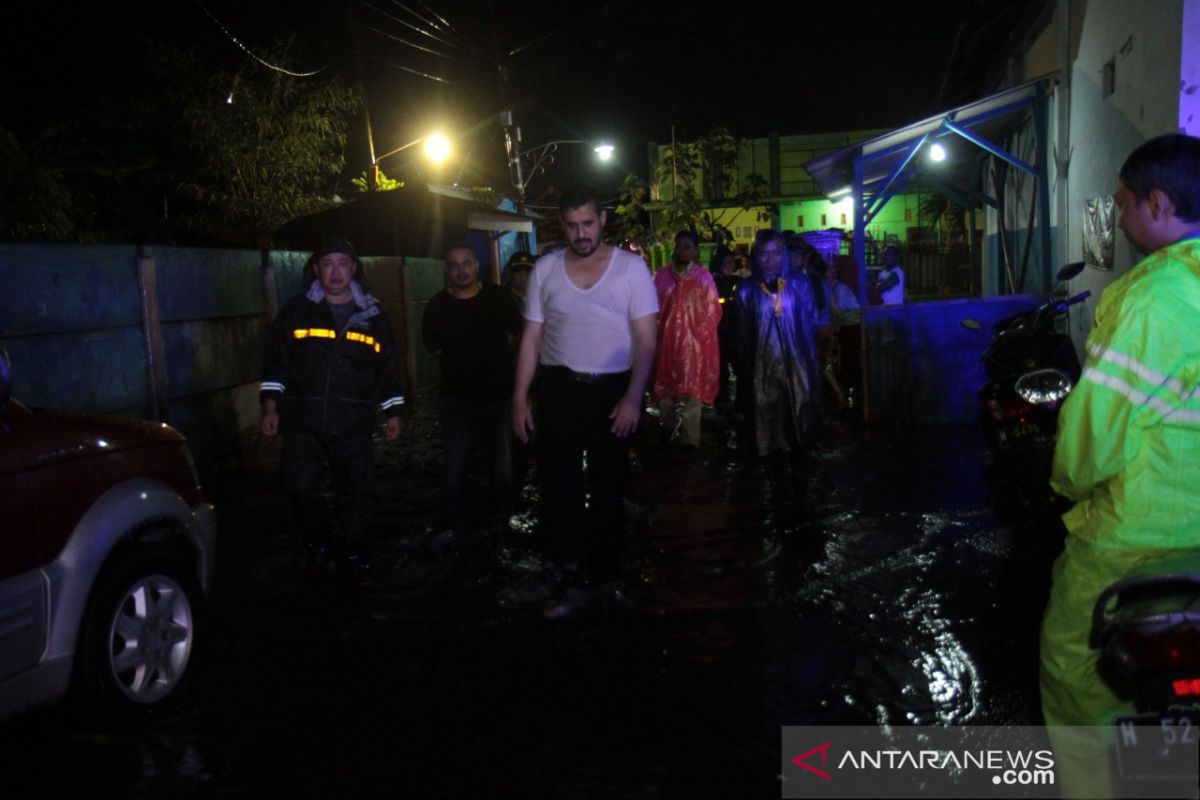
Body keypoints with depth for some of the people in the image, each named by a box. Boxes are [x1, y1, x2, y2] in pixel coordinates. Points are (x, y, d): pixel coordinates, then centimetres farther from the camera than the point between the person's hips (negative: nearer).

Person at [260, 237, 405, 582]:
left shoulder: (372, 315, 9)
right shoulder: (296, 311, 5)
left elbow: (389, 369, 14)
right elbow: (275, 363, 6)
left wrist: (393, 414, 13)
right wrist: (270, 408, -1)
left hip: (353, 424, 0)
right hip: (302, 423, 0)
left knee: (355, 492, 3)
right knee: (302, 489, -1)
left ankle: (353, 554, 19)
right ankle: (321, 546, 22)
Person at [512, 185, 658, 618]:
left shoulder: (631, 267, -3)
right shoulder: (545, 269, 3)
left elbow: (645, 340, -5)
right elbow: (531, 338, 6)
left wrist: (633, 396, -16)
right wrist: (520, 398, 2)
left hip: (613, 390, -1)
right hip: (559, 389, 1)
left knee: (608, 484, 11)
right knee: (559, 484, 1)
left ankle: (604, 574, 26)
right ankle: (564, 577, 10)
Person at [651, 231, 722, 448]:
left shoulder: (703, 277, 1)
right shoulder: (661, 276, 3)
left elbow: (713, 310, 3)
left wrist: (701, 334, -3)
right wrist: (656, 333, -1)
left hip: (694, 342, -2)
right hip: (666, 340, 2)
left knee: (693, 392, 0)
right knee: (663, 386, 13)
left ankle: (691, 440, 5)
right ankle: (667, 424, 37)